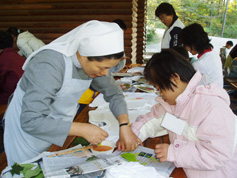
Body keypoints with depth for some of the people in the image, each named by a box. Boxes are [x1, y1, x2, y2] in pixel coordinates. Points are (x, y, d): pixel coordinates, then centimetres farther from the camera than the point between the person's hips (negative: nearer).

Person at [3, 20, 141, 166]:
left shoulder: (94, 62, -12)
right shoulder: (49, 65, -33)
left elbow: (113, 92, -1)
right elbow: (31, 121, -34)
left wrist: (125, 125, -16)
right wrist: (83, 129, -32)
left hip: (60, 130, 6)